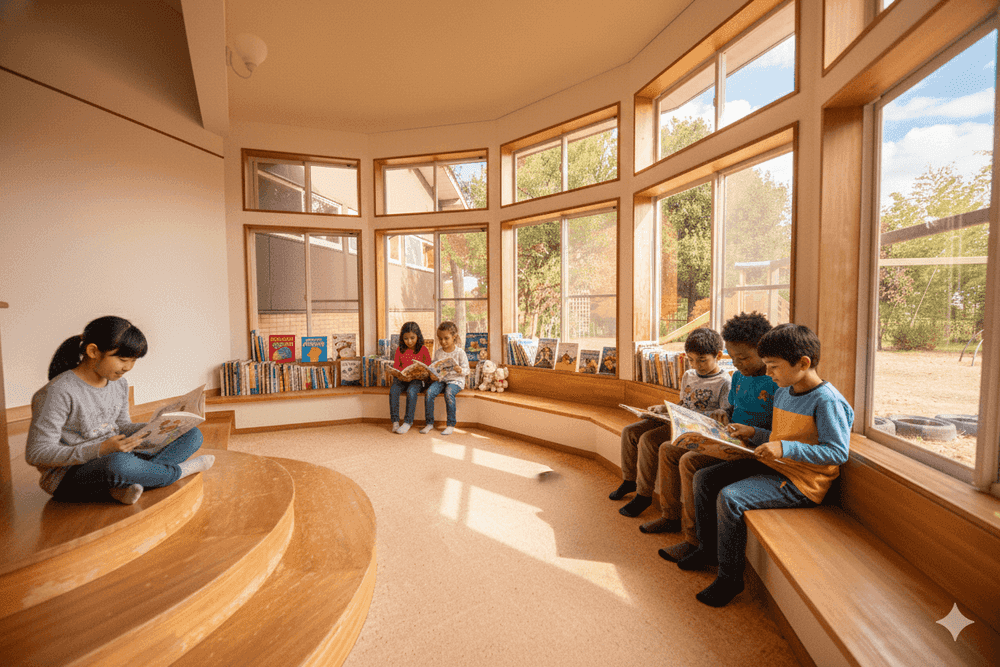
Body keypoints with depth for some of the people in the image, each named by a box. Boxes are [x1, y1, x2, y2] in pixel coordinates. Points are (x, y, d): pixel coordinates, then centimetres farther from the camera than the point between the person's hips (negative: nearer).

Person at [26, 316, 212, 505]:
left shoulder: (119, 384, 6)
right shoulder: (59, 392, -17)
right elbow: (36, 454, -17)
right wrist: (100, 450, -30)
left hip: (113, 459, 7)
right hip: (69, 477, -7)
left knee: (193, 435, -6)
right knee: (118, 463, -42)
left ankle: (126, 485, -24)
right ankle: (179, 470, -12)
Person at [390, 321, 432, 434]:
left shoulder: (423, 349, -1)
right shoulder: (400, 350, 9)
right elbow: (396, 366, 10)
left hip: (417, 379, -3)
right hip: (401, 379, 3)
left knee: (411, 392, -33)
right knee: (393, 390, -26)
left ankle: (408, 422, -20)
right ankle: (395, 421, -17)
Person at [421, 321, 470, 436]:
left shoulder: (459, 352, -3)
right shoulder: (438, 352, 9)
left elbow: (466, 370, -2)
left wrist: (460, 370, -24)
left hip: (455, 380, -4)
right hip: (440, 379, 4)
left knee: (448, 393, -34)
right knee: (429, 392, -24)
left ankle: (451, 424, -19)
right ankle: (429, 423, -10)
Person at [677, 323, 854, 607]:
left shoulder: (827, 400, -17)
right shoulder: (783, 392, 10)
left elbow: (838, 452, -20)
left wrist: (785, 449, -27)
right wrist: (753, 433, 8)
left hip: (800, 481, -9)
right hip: (772, 466, 9)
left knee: (729, 498, -26)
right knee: (704, 478, 1)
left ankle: (730, 578, -5)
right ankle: (708, 549, 18)